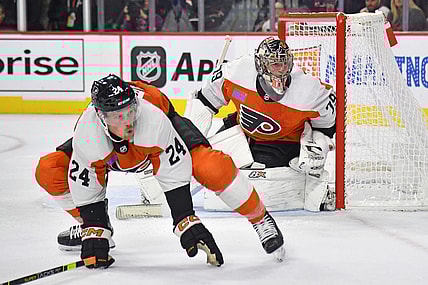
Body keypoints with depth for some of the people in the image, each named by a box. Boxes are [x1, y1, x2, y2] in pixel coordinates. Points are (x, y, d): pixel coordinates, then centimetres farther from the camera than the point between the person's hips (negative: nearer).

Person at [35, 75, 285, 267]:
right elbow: (85, 186, -22)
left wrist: (186, 221, -31)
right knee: (49, 171, -10)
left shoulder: (153, 119, -43)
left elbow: (174, 172, -33)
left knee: (213, 167, -29)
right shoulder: (87, 135, -36)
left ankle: (261, 219, -5)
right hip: (114, 155, 3)